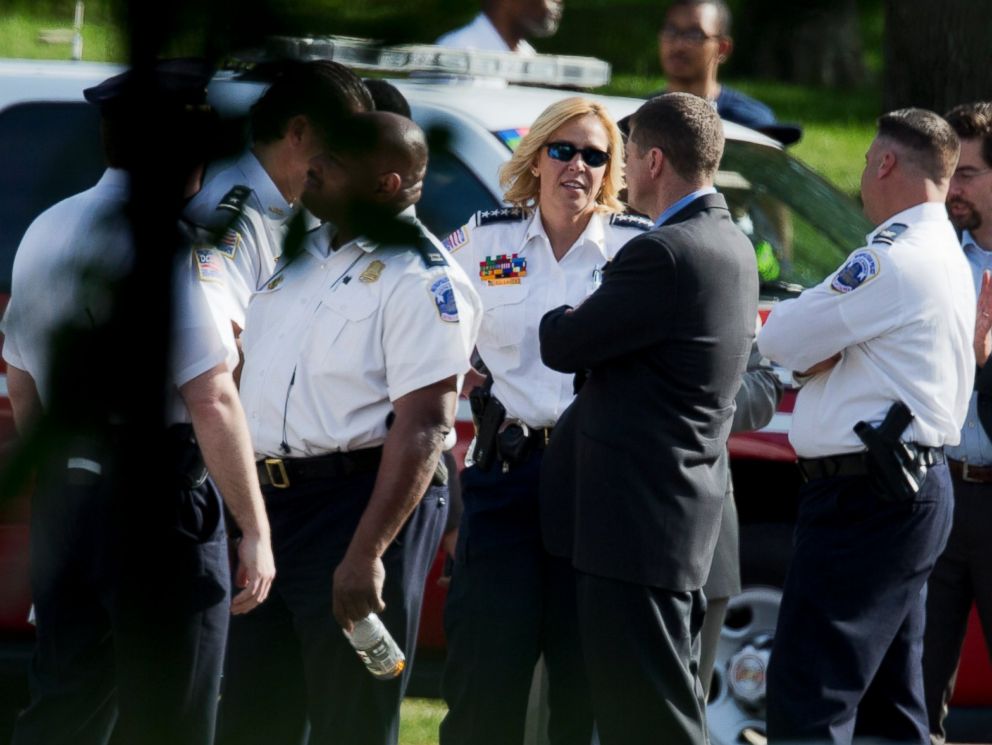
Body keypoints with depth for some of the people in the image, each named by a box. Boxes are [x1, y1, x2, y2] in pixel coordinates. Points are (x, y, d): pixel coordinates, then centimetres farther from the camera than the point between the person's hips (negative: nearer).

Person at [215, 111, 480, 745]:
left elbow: (423, 428, -20)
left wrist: (367, 554, -26)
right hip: (271, 502, 8)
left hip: (359, 501, -8)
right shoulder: (303, 253, 14)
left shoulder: (421, 281, -12)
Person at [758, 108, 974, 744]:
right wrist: (819, 352, 0)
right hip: (915, 486, 11)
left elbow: (780, 340, -11)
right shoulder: (948, 256, 18)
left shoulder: (894, 261, -15)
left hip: (867, 497, -11)